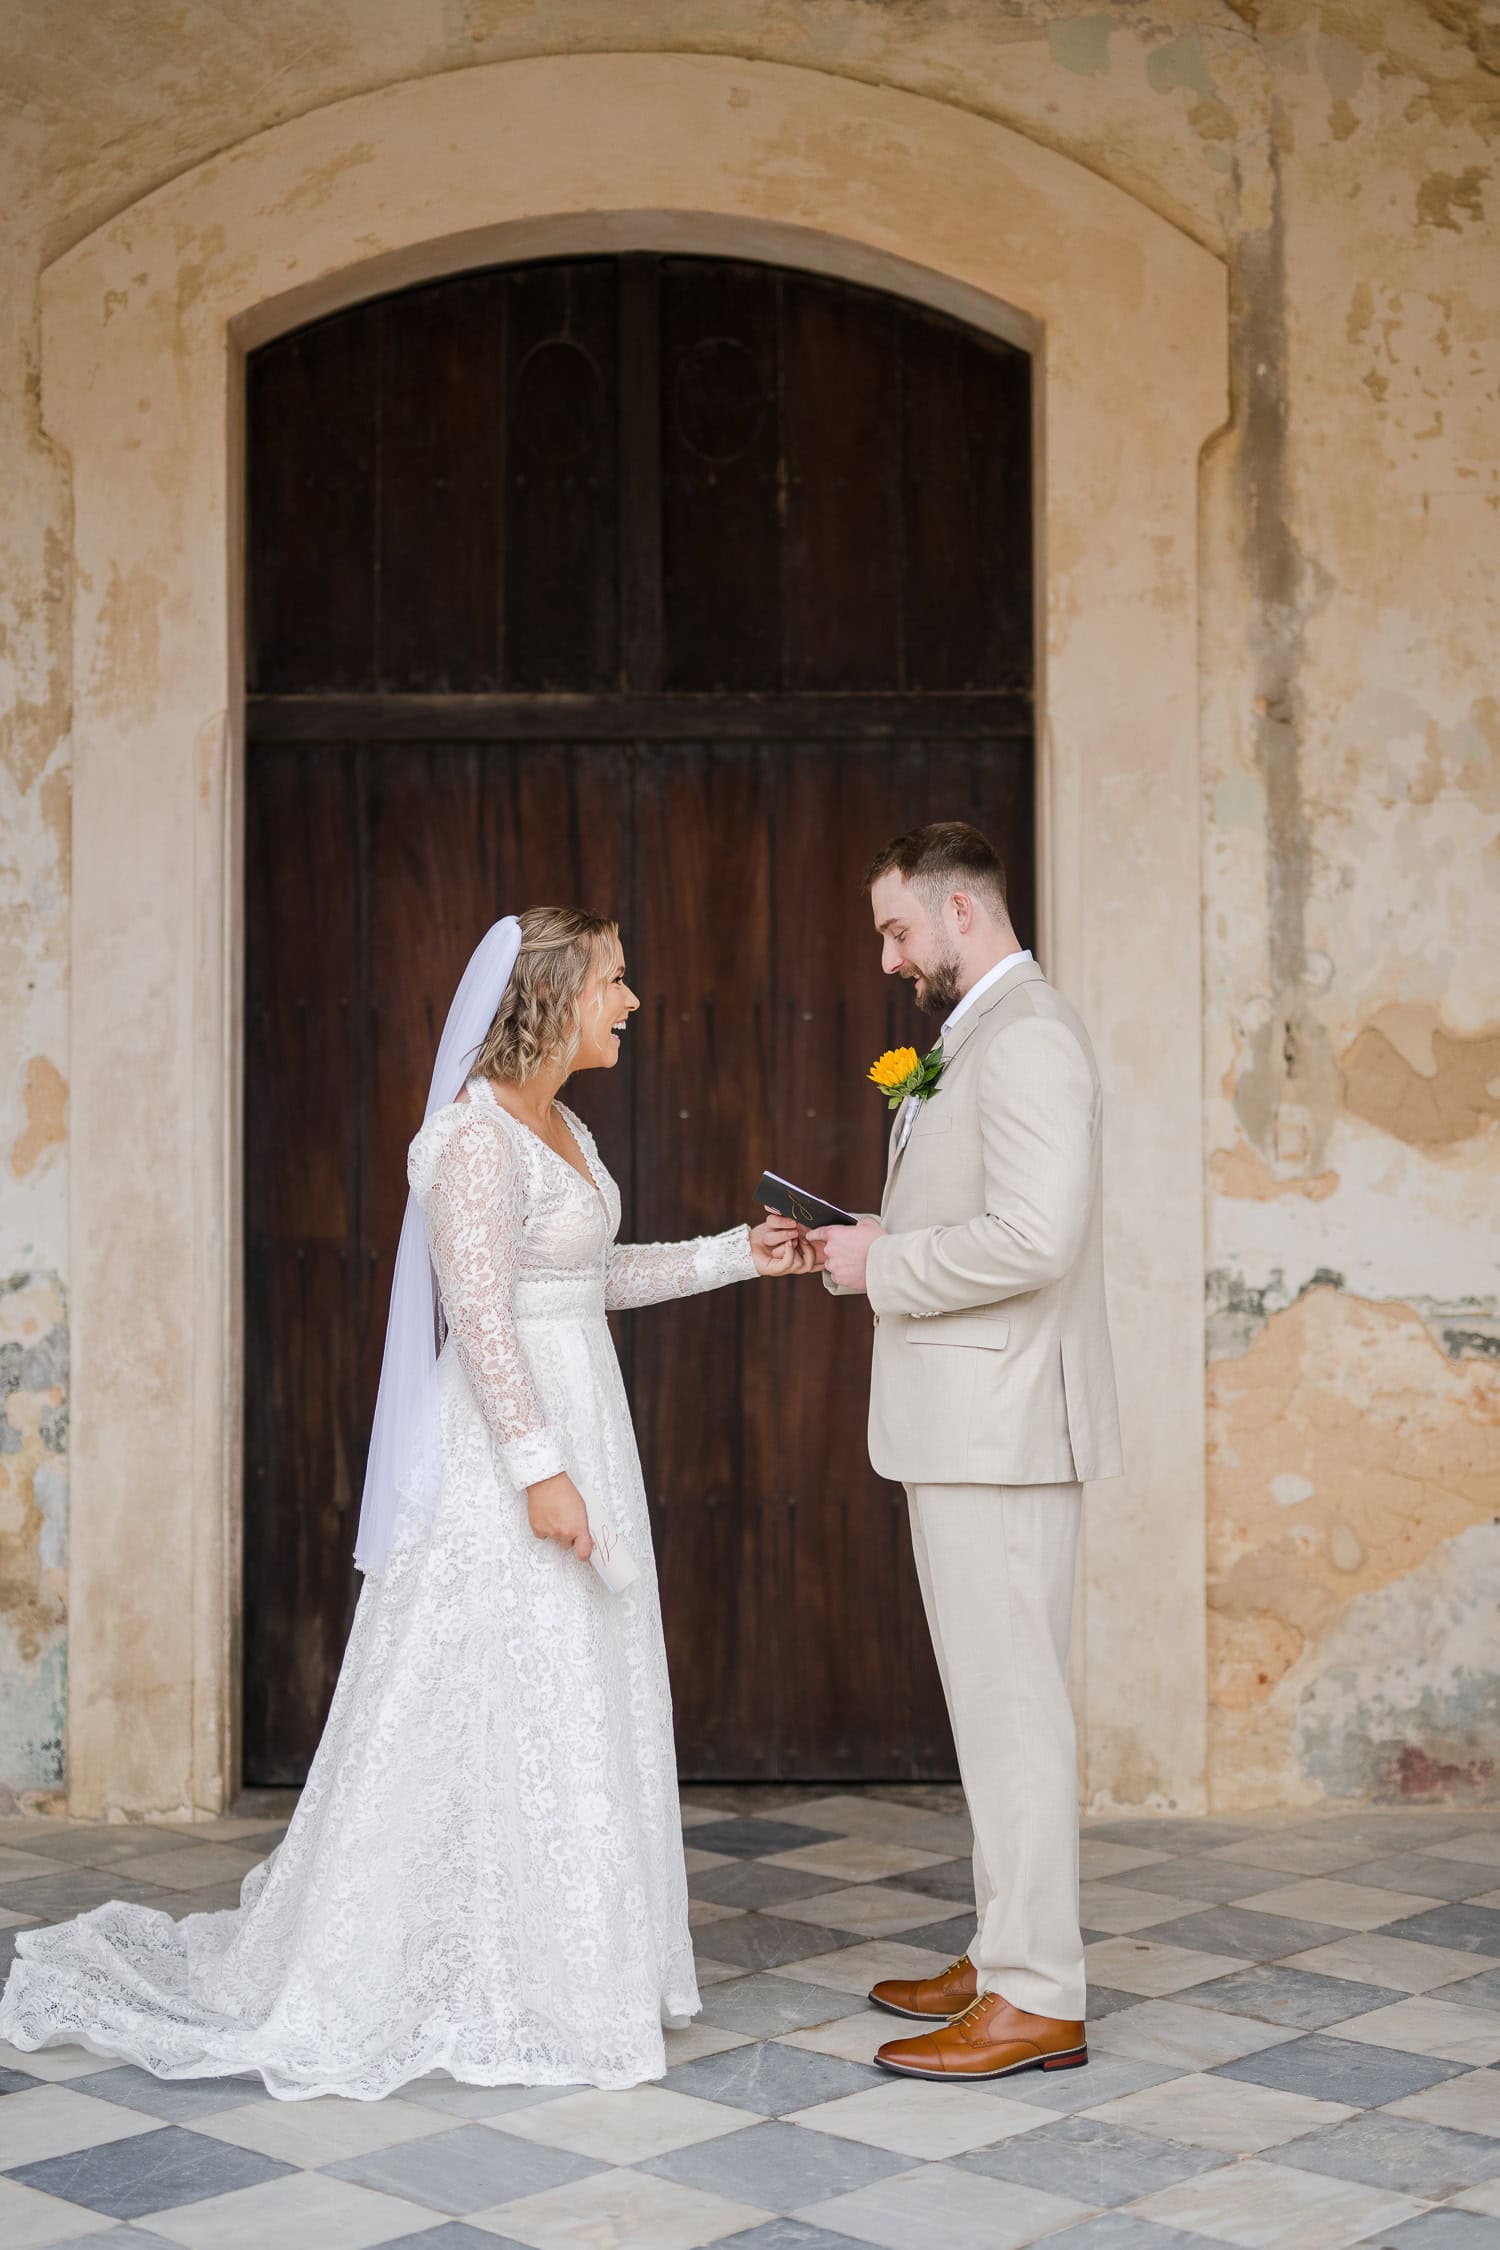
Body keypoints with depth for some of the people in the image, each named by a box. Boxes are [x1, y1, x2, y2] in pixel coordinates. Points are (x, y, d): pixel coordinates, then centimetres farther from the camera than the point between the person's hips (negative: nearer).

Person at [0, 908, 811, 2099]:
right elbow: (479, 1311, -21)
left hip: (574, 1429, 10)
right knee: (496, 1707, -2)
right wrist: (539, 1466, -24)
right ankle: (492, 1993, 10)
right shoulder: (478, 1131, -16)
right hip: (503, 1447, -10)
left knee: (563, 1707, 13)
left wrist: (737, 1254, 18)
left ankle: (547, 1962, 24)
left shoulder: (562, 1129, 13)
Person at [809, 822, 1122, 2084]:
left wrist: (882, 1266, -14)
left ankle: (1039, 2001, 2)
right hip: (970, 1426, 11)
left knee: (1012, 1706, -5)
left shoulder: (1025, 1039, -15)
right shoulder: (984, 1036, 19)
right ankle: (1007, 1958, 24)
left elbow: (1033, 1237, -25)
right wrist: (880, 1239, 9)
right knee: (997, 1703, 15)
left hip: (1000, 1429, -11)